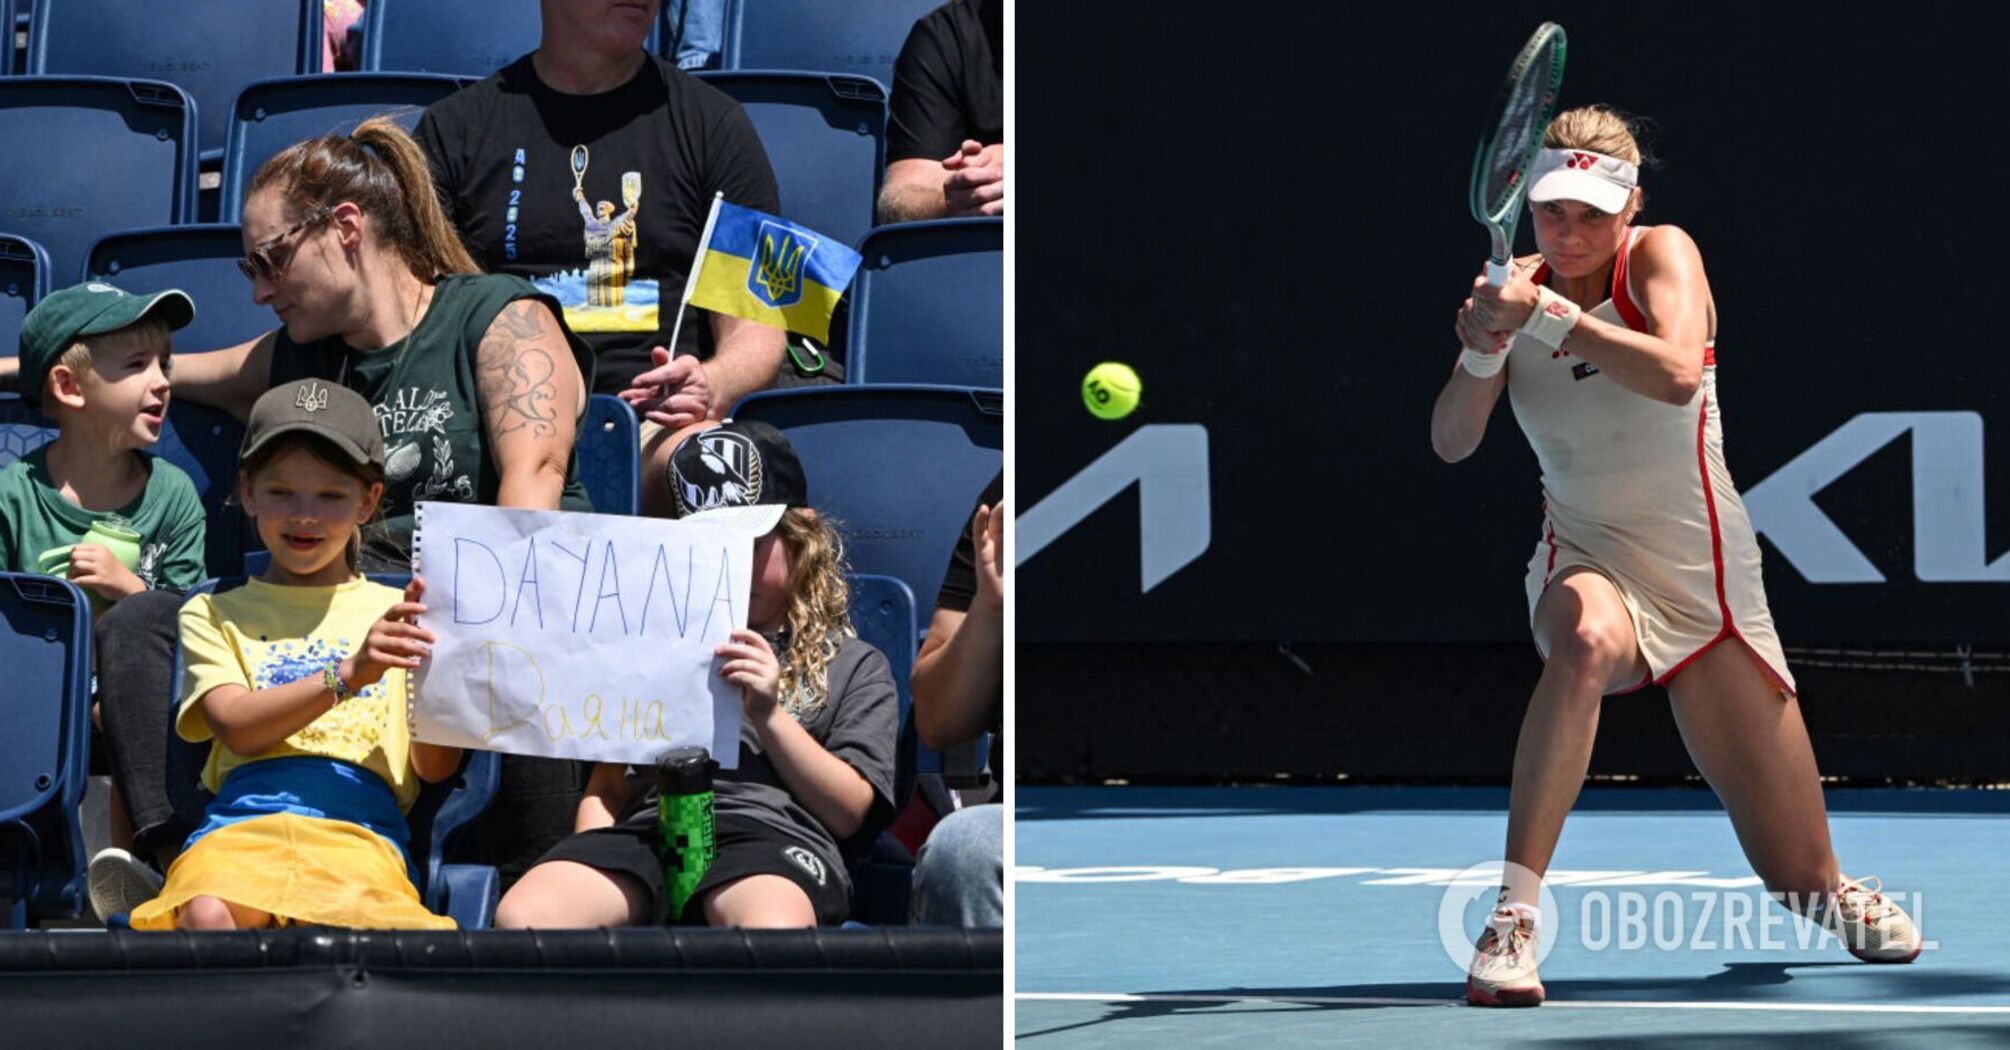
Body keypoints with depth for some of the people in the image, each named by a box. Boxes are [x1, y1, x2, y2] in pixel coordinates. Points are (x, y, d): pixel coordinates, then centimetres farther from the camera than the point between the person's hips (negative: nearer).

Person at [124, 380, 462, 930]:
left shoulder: (393, 612, 22)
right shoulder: (213, 615, 23)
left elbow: (436, 767, 13)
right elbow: (238, 727, 3)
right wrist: (347, 674, -9)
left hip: (357, 828, -1)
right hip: (242, 822, 1)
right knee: (206, 916, -36)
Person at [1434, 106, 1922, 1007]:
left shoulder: (1661, 256, -11)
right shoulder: (1517, 287, -1)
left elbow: (1676, 374, -31)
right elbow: (1450, 443, -7)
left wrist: (1546, 318, -38)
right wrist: (1482, 353, -26)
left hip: (1704, 580, -1)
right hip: (1587, 564, 1)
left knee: (1800, 878, 1)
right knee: (1584, 639, -41)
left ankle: (1831, 895, 41)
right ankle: (1512, 916, -40)